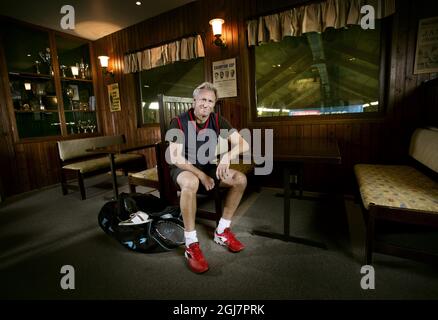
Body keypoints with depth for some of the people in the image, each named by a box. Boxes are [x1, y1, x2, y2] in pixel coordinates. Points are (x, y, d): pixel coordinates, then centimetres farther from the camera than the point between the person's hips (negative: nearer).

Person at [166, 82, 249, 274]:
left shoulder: (217, 121, -4)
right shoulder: (179, 122, -14)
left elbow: (243, 144, -10)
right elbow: (176, 158, -18)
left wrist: (227, 156, -31)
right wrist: (201, 175, -24)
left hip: (208, 167, 5)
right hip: (183, 168, -4)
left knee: (240, 179, -15)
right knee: (191, 183, -39)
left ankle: (222, 232, -3)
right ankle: (191, 245, -25)